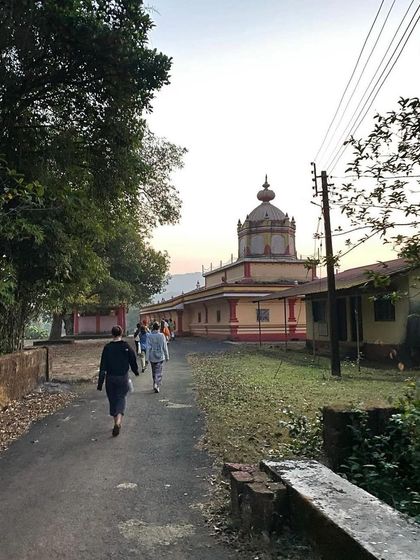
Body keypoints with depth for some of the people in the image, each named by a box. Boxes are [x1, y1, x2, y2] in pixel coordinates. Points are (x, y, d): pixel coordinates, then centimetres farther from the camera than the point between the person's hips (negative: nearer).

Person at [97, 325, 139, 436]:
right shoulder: (126, 346, -8)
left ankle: (117, 423, 25)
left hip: (110, 378, 1)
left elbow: (103, 367, -6)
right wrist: (136, 371, 20)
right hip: (123, 377, -1)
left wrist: (100, 383, -3)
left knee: (113, 400, 15)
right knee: (121, 398, 6)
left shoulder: (107, 347, -6)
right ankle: (118, 422, -15)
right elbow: (133, 361, -1)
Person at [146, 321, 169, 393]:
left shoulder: (149, 336, -9)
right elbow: (165, 347, -3)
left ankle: (155, 385, 26)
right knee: (159, 372, 5)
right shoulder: (162, 335, -8)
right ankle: (157, 386, -7)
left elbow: (148, 348, -10)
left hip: (152, 357, 1)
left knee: (154, 372, 19)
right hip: (160, 356, -1)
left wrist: (147, 358, -6)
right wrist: (167, 356, 7)